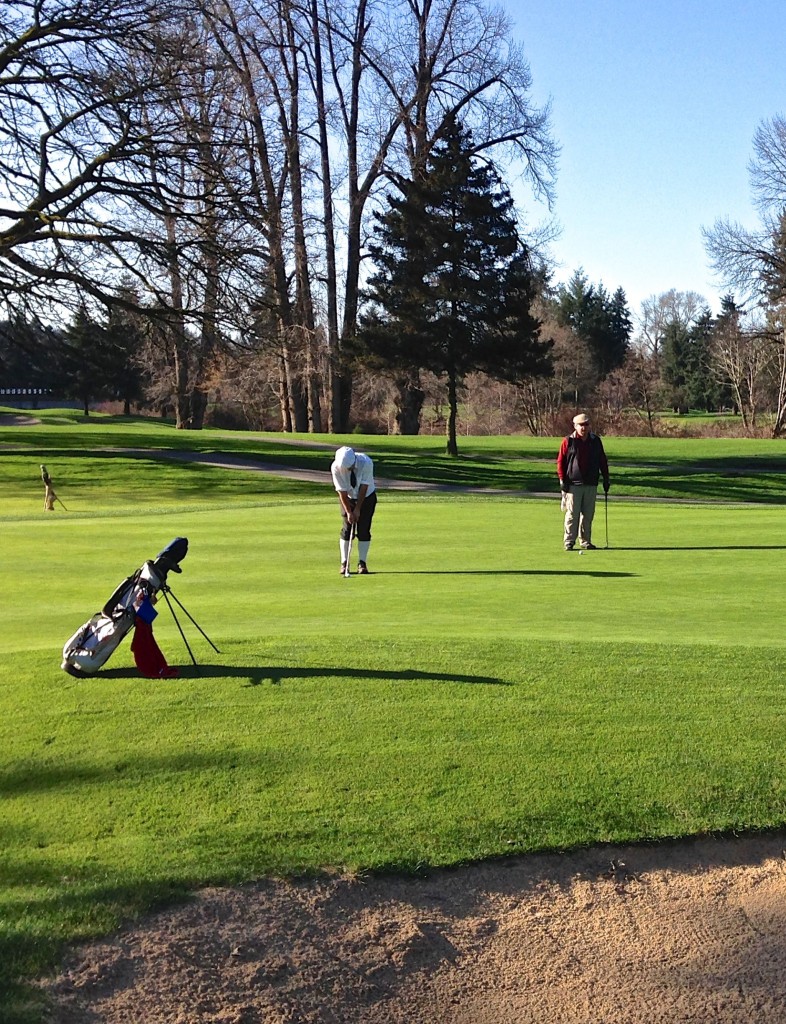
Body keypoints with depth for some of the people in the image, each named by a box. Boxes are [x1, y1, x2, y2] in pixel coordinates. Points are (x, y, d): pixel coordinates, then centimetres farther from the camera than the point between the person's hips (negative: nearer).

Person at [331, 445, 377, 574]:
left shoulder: (366, 462, -31)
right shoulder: (336, 467, -27)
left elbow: (363, 487, -23)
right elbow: (342, 491, -21)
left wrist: (357, 509, -20)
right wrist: (348, 511, -21)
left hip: (366, 496, -1)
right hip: (347, 497, 1)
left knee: (364, 529, -5)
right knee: (347, 528, -5)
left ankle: (362, 563, 0)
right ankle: (344, 563, 1)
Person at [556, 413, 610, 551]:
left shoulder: (595, 441, 10)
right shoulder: (568, 441, 0)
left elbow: (603, 461, 16)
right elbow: (560, 461, 0)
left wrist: (606, 478, 12)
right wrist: (562, 480, -5)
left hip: (591, 484, 3)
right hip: (573, 484, -3)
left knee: (588, 515, 7)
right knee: (572, 514, -2)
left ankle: (585, 541, 17)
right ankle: (569, 542, 4)